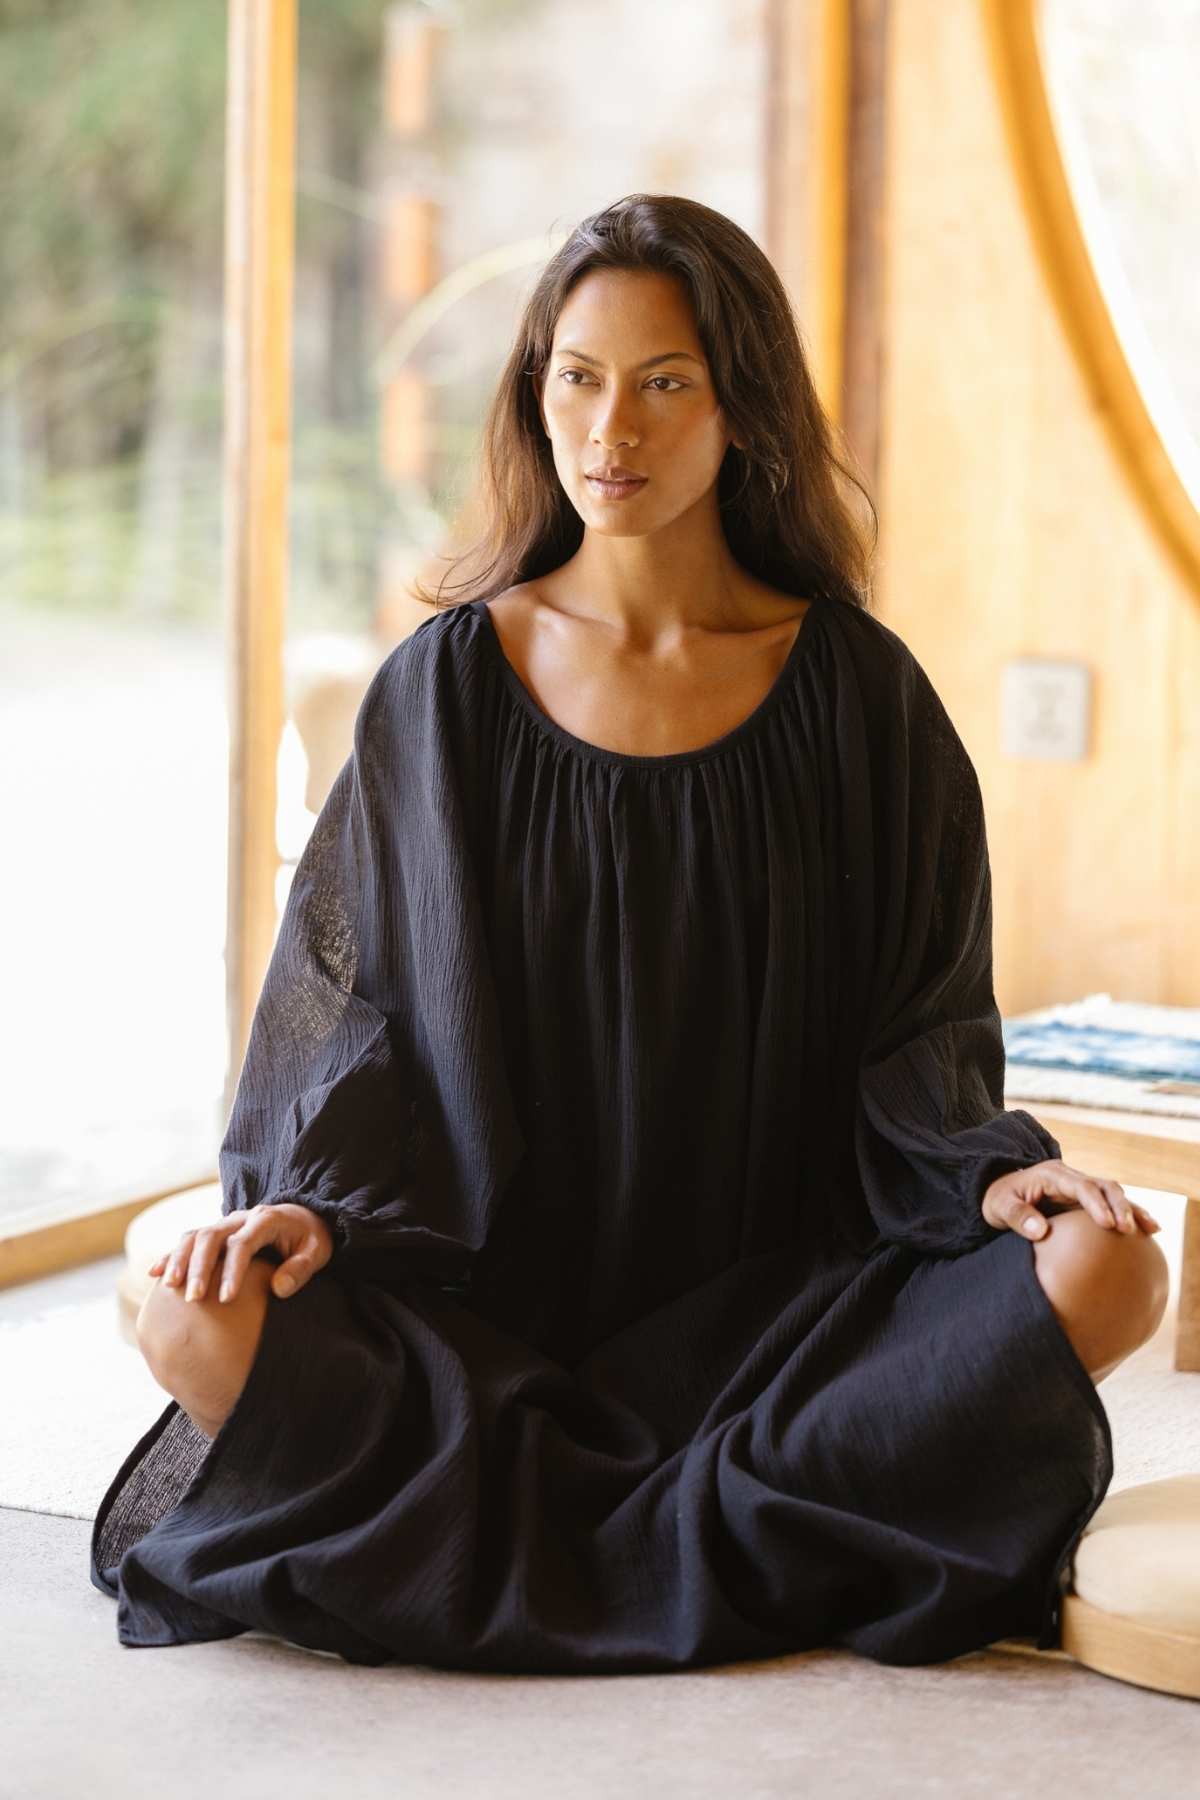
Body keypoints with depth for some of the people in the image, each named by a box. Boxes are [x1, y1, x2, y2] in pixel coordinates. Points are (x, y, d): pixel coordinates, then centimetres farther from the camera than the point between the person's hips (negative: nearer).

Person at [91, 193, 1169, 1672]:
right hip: (478, 1297, 0)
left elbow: (917, 1020, 6)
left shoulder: (855, 692, 4)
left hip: (776, 1295, 1)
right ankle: (745, 1545, -21)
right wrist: (311, 1202, -15)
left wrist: (986, 1169, -14)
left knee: (1105, 1275, -27)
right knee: (196, 1322, -30)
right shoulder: (449, 686, 4)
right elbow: (352, 999, 3)